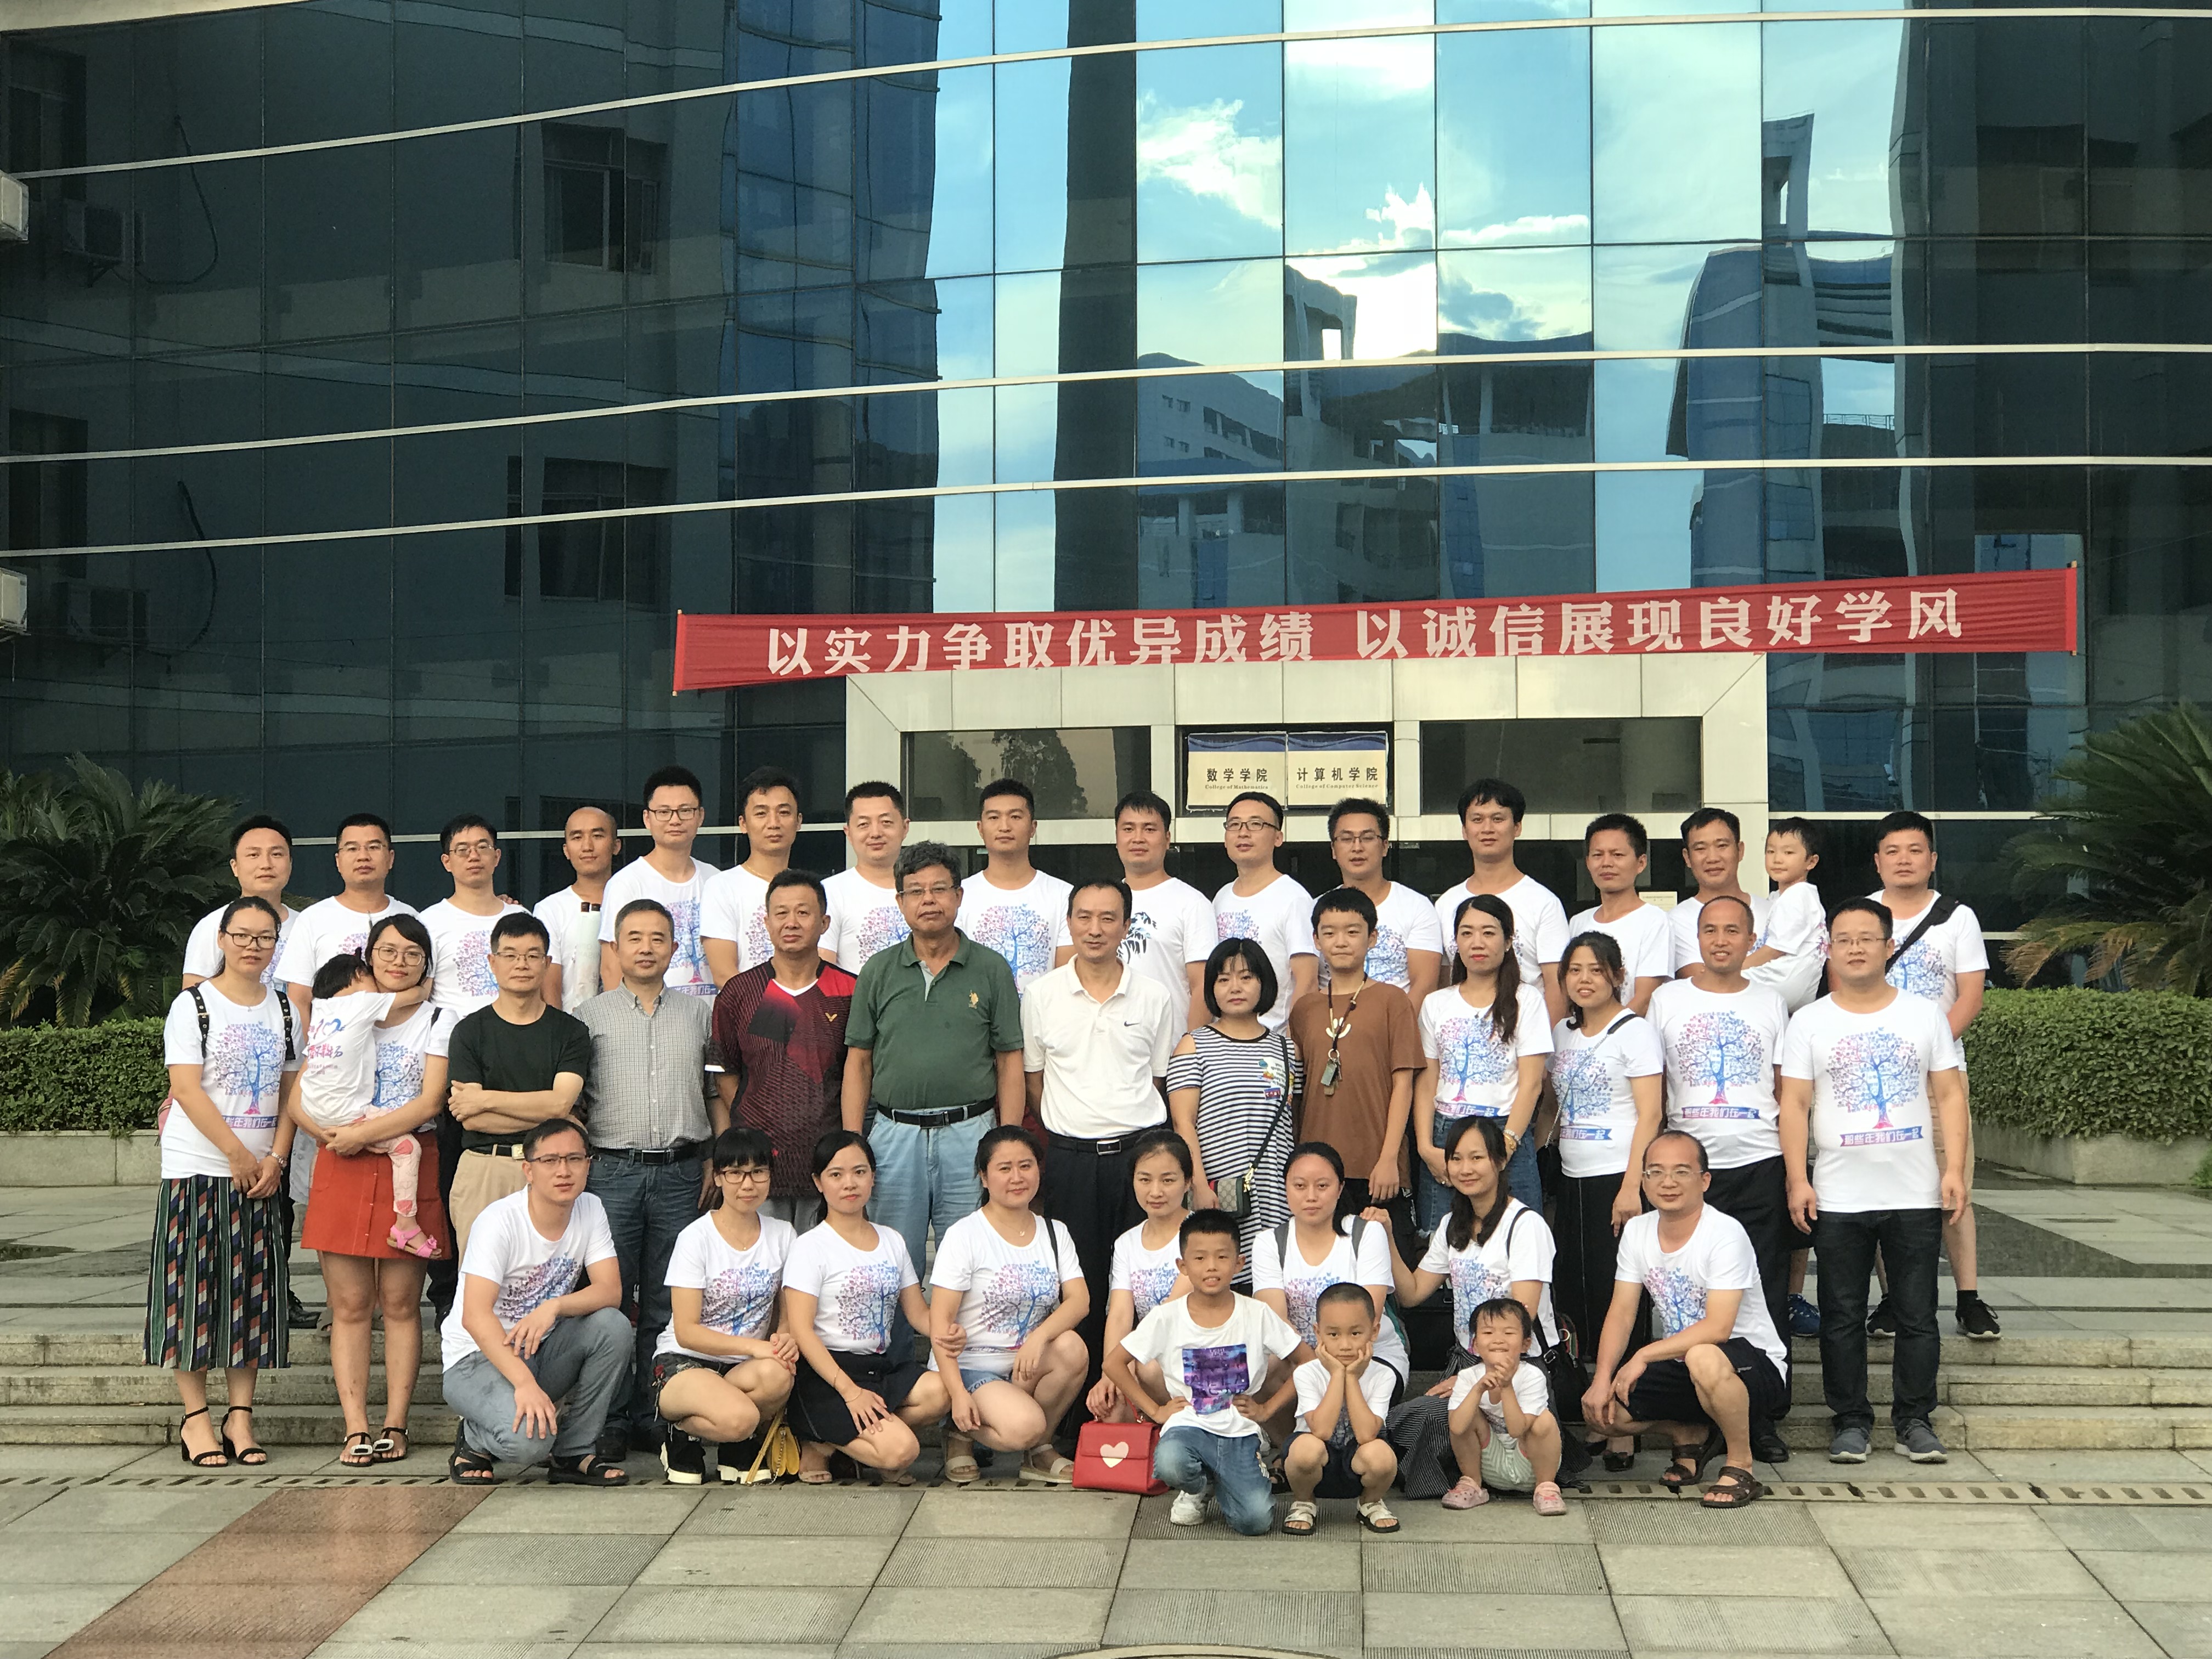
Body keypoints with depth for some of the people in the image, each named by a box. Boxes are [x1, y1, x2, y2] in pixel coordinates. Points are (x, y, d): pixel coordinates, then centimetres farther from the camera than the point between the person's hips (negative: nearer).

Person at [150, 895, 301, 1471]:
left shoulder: (283, 1009, 10)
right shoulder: (193, 1006, -3)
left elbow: (291, 1089, 10)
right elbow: (186, 1088, -10)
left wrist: (275, 1159, -3)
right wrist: (238, 1155, -14)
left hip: (260, 1172, 4)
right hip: (196, 1166, -4)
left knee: (251, 1292, 4)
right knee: (193, 1289, -3)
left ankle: (241, 1416, 9)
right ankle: (195, 1418, 4)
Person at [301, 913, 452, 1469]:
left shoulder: (438, 1021, 8)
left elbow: (429, 1102, -5)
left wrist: (363, 1134, -13)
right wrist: (333, 1130, -11)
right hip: (343, 1172, 2)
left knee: (400, 1304, 1)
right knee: (349, 1306, -1)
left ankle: (395, 1426, 5)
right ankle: (356, 1429, 1)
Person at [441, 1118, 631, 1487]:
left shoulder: (590, 1211, -2)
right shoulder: (500, 1221, -20)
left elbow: (610, 1290, -11)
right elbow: (475, 1317, -29)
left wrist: (554, 1307, -32)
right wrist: (525, 1383, -41)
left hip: (542, 1350, 6)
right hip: (478, 1356, -6)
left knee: (612, 1325, -23)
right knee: (528, 1439, -33)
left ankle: (573, 1453, -7)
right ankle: (474, 1441, 5)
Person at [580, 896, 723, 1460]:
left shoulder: (699, 1016, 13)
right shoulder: (591, 1016, 9)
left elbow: (718, 1095, 14)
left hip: (680, 1174, 1)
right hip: (612, 1171, -1)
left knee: (666, 1303, 4)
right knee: (611, 1298, -1)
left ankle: (653, 1416, 11)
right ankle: (609, 1420, 6)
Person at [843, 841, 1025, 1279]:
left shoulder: (991, 969, 3)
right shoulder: (879, 972, 7)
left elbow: (1010, 1062, 2)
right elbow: (858, 1062, 7)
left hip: (970, 1135, -1)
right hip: (894, 1135, 1)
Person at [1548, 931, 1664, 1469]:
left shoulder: (1634, 1031, -5)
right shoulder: (1563, 1032, 15)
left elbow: (1650, 1115, -11)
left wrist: (1631, 1186, -18)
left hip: (1618, 1179, -7)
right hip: (1573, 1179, 7)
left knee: (1616, 1298, -8)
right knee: (1574, 1294, 4)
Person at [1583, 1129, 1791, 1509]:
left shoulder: (1726, 1233, -21)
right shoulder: (1637, 1232, 0)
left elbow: (1718, 1327, -27)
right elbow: (1621, 1312, 0)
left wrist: (1645, 1355, -28)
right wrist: (1602, 1378, -14)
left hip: (1756, 1366, -7)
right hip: (1681, 1366, 7)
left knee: (1704, 1358, -40)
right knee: (1602, 1408, -12)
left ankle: (1741, 1465, -14)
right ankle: (1689, 1436, 16)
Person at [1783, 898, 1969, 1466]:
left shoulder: (1924, 1014, 6)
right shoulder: (1810, 1022, 3)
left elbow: (1949, 1095, 5)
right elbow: (1795, 1104, 1)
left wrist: (1954, 1168, -5)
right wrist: (1797, 1179, -7)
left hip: (1916, 1195, 0)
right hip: (1838, 1199, 0)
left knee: (1917, 1315, 5)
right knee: (1842, 1317, 5)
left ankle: (1915, 1420, 16)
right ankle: (1851, 1420, 15)